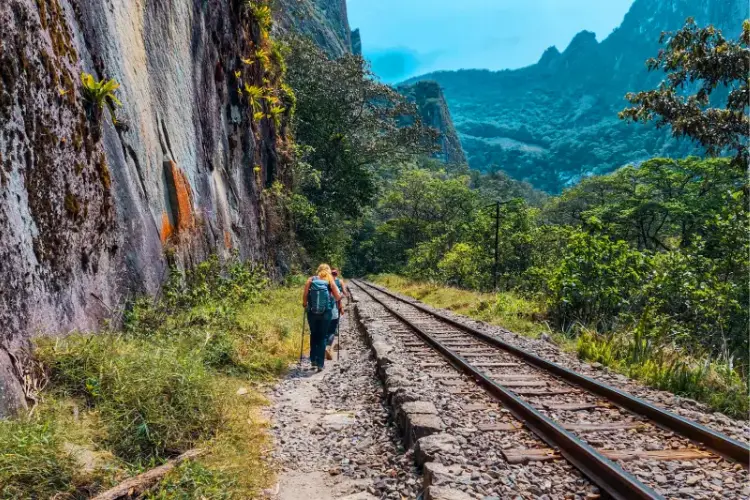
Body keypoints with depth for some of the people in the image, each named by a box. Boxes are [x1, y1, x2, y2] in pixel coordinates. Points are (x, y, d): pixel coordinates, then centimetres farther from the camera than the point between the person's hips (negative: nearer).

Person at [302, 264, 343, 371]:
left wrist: (305, 305, 10)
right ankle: (320, 363, 6)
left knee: (314, 335, 20)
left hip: (312, 313, 1)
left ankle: (313, 360, 18)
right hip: (326, 313, -1)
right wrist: (340, 308, 9)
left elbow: (304, 295, -8)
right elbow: (338, 297, -6)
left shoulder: (311, 280, 1)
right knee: (322, 337, 9)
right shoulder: (330, 281, 0)